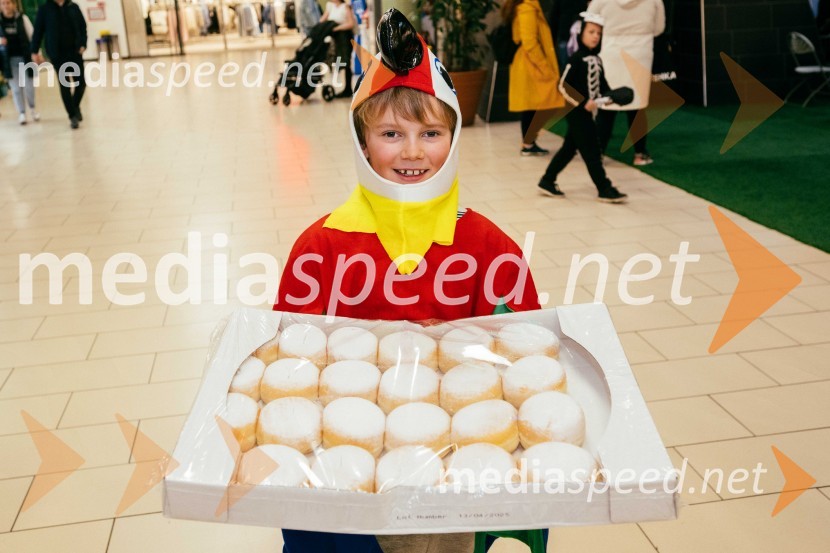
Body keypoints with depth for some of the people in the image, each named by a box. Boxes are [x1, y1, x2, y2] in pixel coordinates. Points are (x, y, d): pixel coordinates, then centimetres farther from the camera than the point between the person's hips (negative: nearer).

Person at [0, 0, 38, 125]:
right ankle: (21, 113, 14)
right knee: (16, 87, 3)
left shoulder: (22, 18, -2)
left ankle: (32, 108, 28)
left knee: (29, 85, 3)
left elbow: (32, 36, 1)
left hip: (25, 57, -1)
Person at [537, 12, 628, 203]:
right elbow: (563, 86, -17)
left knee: (569, 148, 14)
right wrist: (582, 103, -21)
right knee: (591, 151, -4)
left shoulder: (597, 59, 8)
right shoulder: (576, 59, -15)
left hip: (587, 112, 8)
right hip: (577, 112, -8)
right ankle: (605, 189, 2)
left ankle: (547, 182, 24)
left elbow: (601, 84, 15)